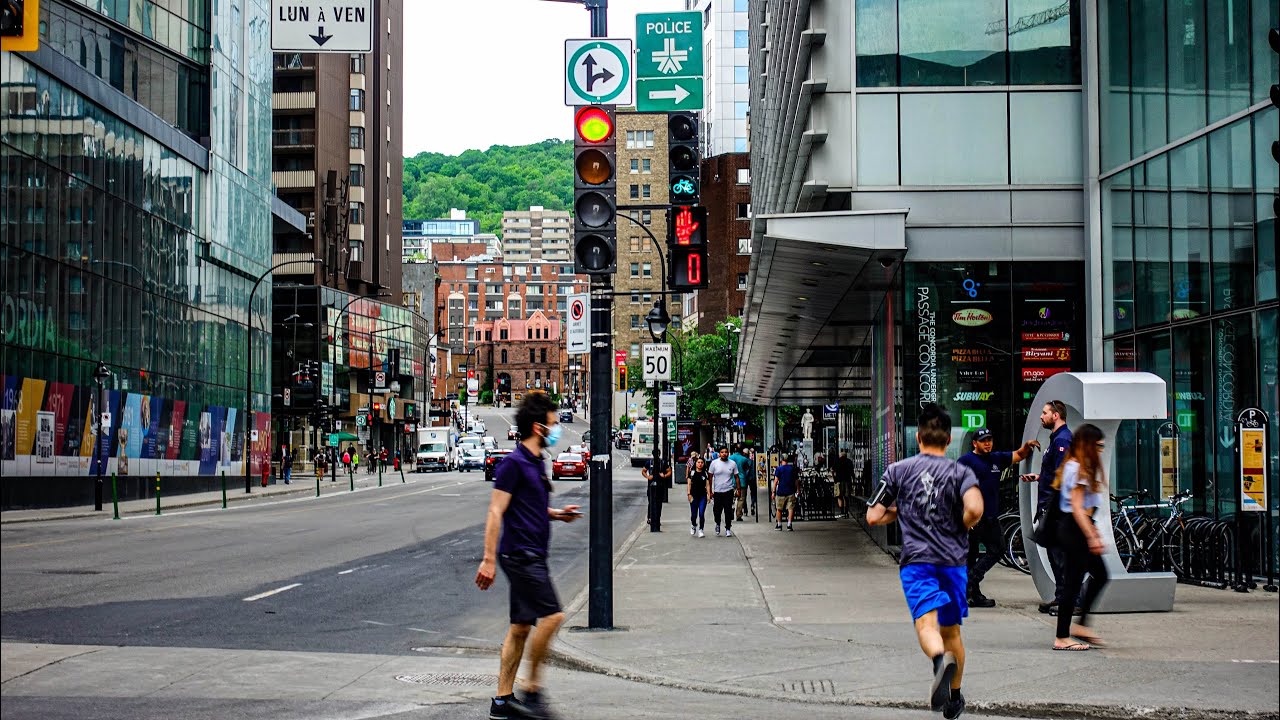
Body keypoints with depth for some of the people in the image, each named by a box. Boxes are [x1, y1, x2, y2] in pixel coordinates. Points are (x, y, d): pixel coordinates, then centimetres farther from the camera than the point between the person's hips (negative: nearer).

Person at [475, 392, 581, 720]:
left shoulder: (536, 463, 16)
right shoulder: (514, 463, -12)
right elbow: (496, 512, -16)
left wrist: (557, 514, 16)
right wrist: (489, 559, -20)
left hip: (532, 556, 10)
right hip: (520, 554, -10)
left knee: (521, 627, 9)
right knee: (551, 615, -15)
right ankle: (532, 690, -8)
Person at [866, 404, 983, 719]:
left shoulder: (898, 470, 5)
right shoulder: (961, 472, 3)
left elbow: (873, 517, 5)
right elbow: (974, 509, -16)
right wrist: (961, 528, 4)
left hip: (916, 560, -2)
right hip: (954, 560, 2)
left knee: (926, 623, -17)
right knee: (951, 631, 17)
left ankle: (941, 660, -50)